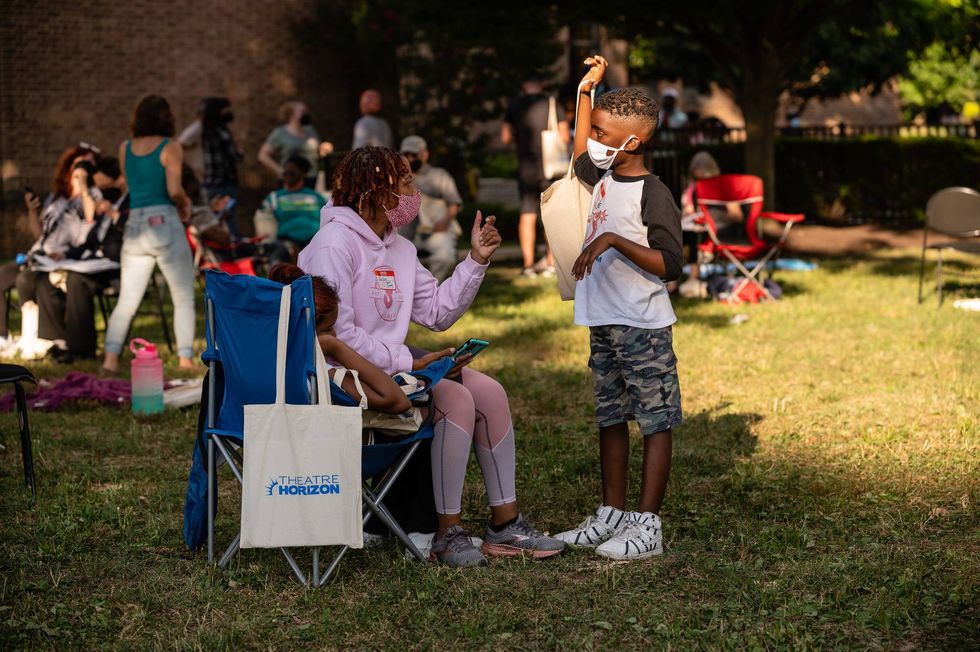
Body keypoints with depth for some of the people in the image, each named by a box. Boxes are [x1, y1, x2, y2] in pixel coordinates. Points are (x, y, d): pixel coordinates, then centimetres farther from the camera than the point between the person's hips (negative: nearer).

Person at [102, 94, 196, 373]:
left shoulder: (124, 148, 10)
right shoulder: (170, 148, -4)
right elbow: (173, 190, -14)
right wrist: (185, 203, 3)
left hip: (134, 226, 4)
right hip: (164, 223, -4)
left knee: (126, 302, 5)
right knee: (184, 298, 7)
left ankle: (111, 356, -9)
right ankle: (185, 358, 2)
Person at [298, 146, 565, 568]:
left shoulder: (399, 248, 13)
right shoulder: (336, 241, -15)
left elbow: (437, 313, 12)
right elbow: (336, 332, -23)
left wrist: (476, 261, 5)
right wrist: (408, 363, -21)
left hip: (393, 362, 10)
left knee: (489, 391, -3)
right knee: (456, 399, -24)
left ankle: (506, 525, 3)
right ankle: (448, 534, -14)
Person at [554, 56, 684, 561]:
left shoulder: (653, 194, -14)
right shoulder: (604, 179, 10)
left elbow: (668, 265, -19)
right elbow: (581, 156, 33)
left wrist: (613, 240, -25)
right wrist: (586, 90, 30)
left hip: (643, 327, -9)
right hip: (603, 324, 9)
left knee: (655, 421, -2)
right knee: (610, 419, 14)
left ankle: (647, 526, -2)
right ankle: (611, 515, 22)